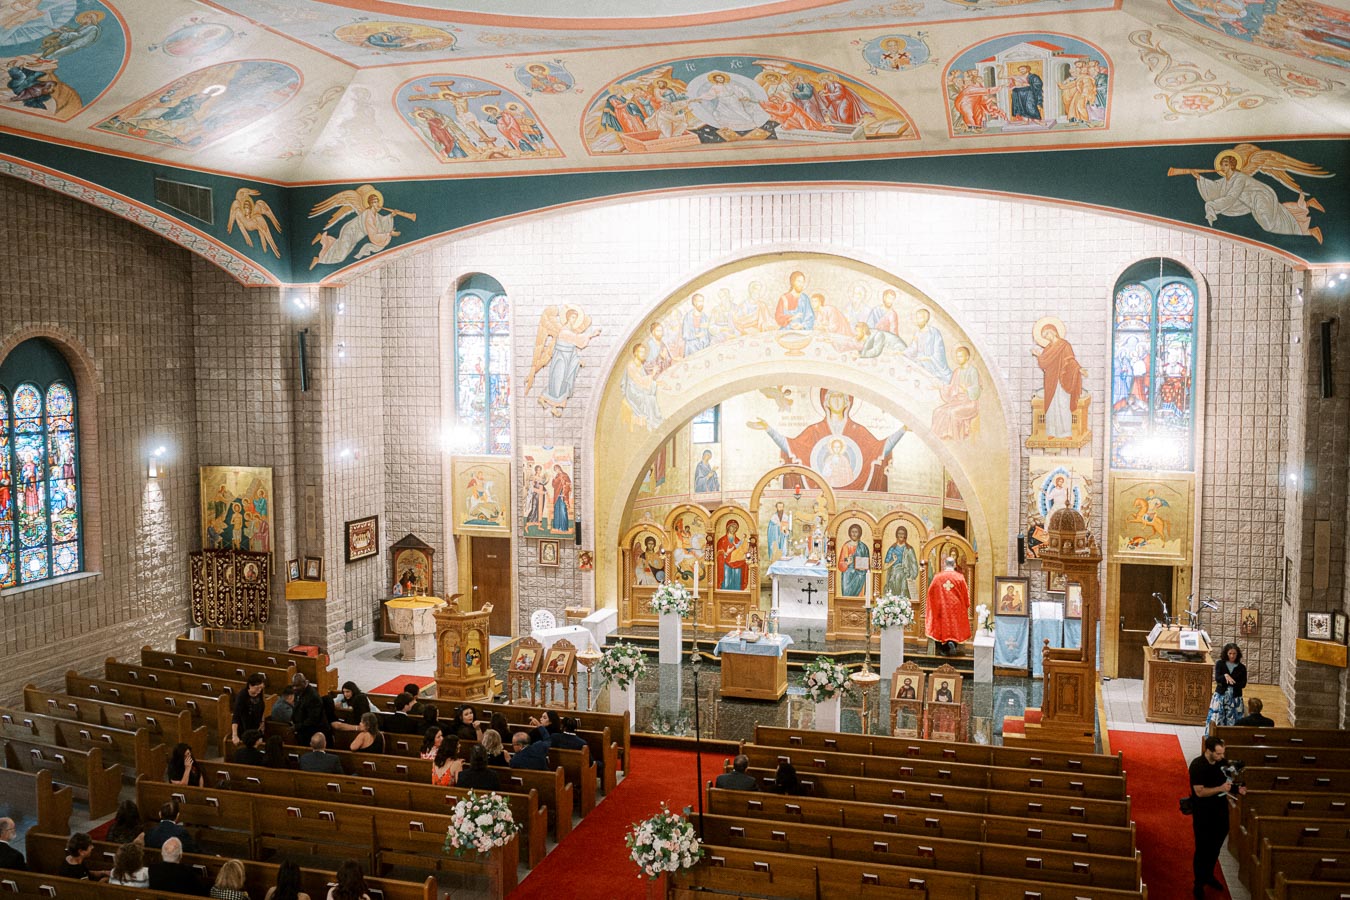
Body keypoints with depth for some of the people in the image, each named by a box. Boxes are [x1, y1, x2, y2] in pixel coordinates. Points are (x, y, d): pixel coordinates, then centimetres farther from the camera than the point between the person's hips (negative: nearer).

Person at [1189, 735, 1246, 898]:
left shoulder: (1221, 762, -3)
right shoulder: (1197, 766, -22)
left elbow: (1225, 783, 12)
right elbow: (1200, 792, -24)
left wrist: (1237, 789, -6)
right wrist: (1220, 788, -30)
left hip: (1221, 811, 6)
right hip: (1203, 813, -6)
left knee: (1215, 847, 20)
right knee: (1202, 848, 3)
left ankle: (1209, 875, 39)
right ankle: (1199, 884, 16)